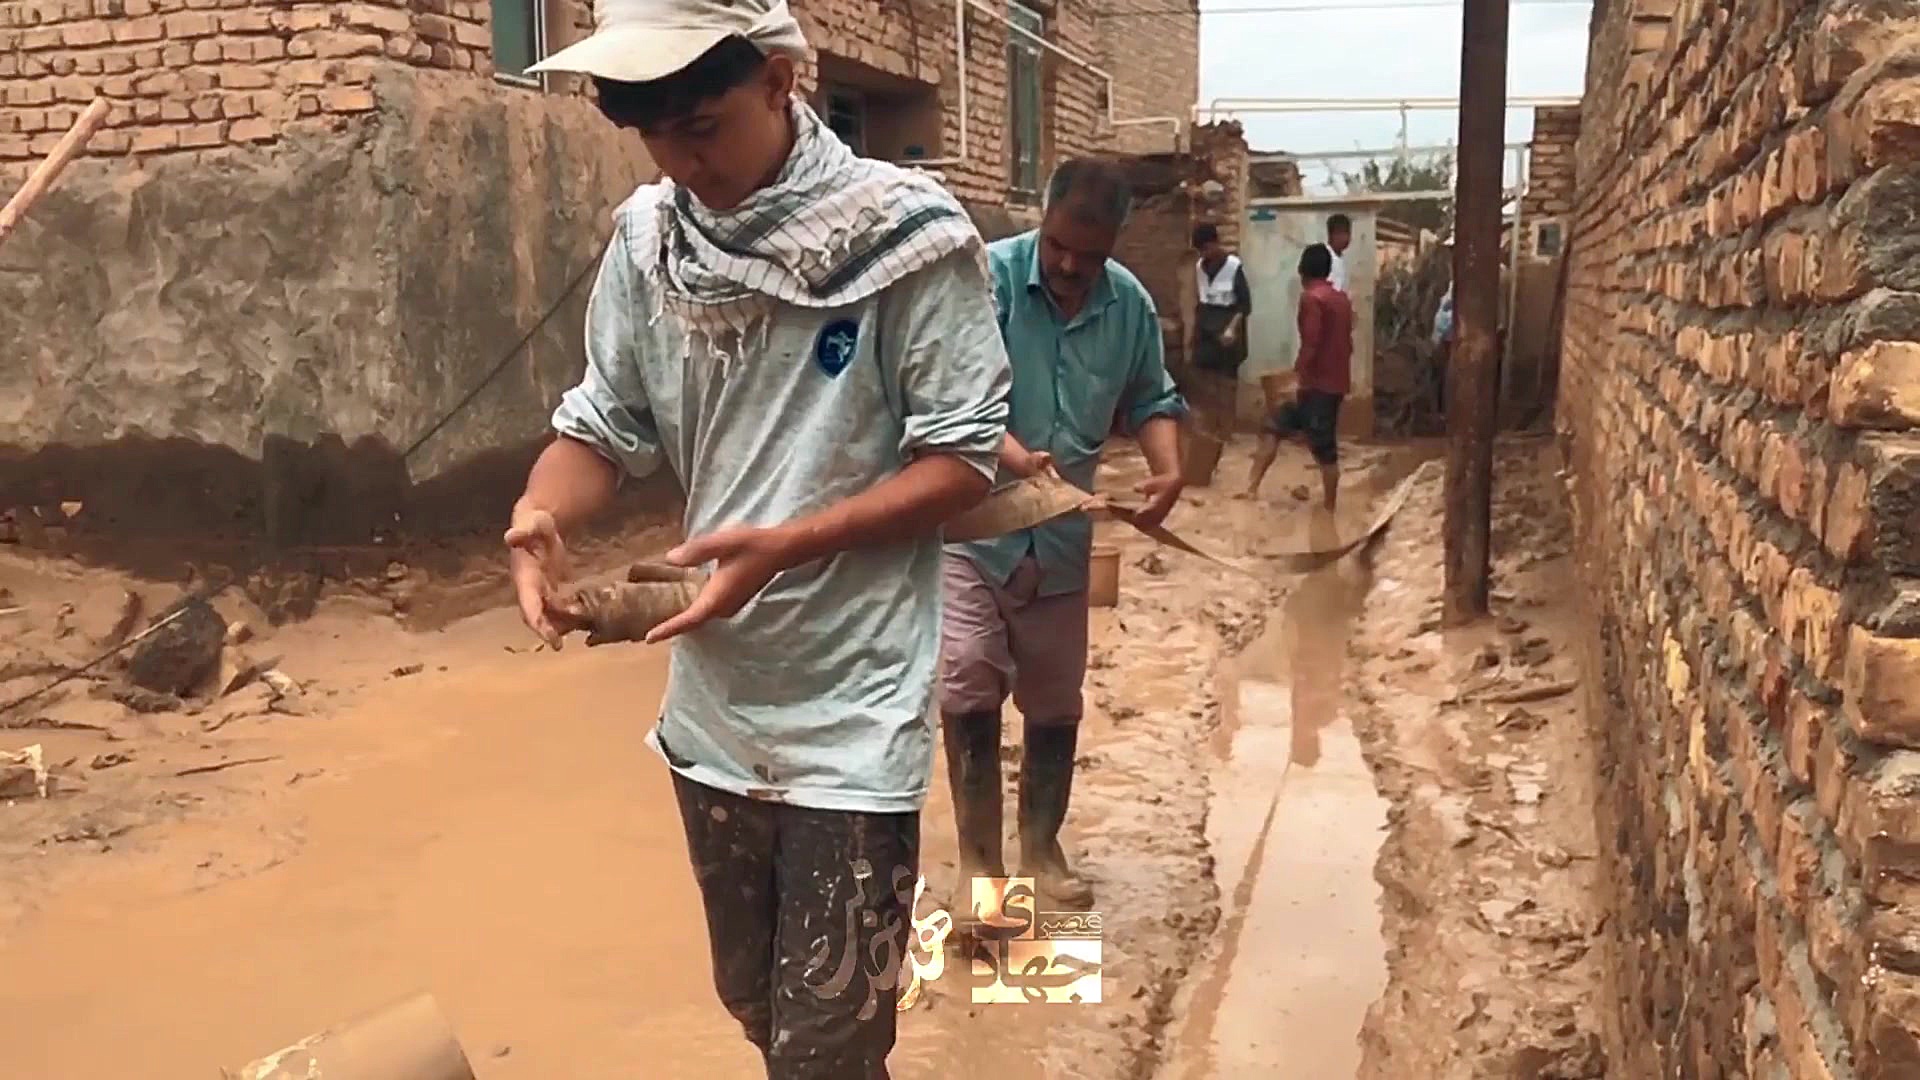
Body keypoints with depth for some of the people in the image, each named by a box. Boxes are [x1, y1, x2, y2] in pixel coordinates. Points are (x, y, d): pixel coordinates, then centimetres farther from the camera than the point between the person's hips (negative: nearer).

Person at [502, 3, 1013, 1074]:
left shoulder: (907, 235, -14)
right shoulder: (647, 241, -1)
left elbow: (963, 457, -13)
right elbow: (605, 424, 5)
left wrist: (786, 545, -25)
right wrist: (542, 513, -17)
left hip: (850, 717, -5)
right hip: (712, 704, 5)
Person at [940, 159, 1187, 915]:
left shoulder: (1130, 303, -1)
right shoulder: (990, 275, -15)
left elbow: (1150, 399, 9)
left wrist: (1168, 470, -11)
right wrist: (1013, 456, -40)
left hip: (1063, 535, 4)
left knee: (1055, 703, 12)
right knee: (968, 692, -9)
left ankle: (1041, 850, 29)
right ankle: (978, 860, 6)